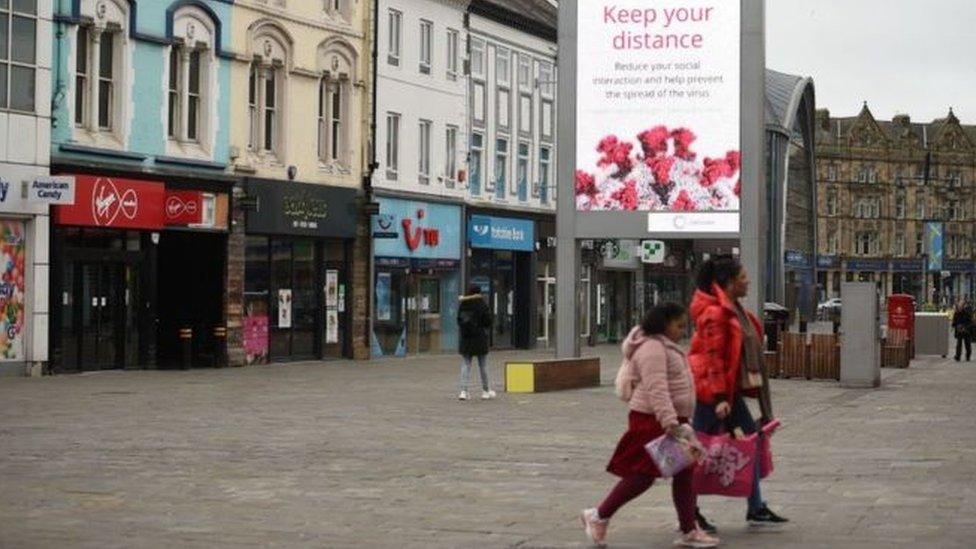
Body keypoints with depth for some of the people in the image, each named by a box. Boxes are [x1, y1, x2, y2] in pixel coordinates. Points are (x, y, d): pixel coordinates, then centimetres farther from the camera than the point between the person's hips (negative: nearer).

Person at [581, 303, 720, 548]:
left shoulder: (666, 347, 17)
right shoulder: (652, 348, -17)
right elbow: (656, 390, -27)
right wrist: (670, 422, -34)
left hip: (672, 419, 10)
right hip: (653, 421, -10)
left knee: (685, 474, 6)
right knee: (642, 475, -5)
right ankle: (598, 516, 8)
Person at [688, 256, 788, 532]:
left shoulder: (735, 309, 14)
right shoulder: (715, 312, -18)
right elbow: (713, 357, -22)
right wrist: (720, 397, -25)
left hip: (731, 388, 10)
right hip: (711, 388, -10)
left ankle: (756, 509, 16)